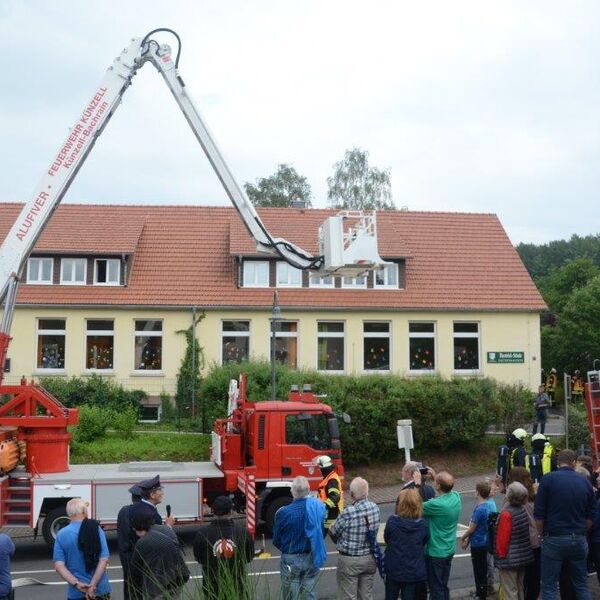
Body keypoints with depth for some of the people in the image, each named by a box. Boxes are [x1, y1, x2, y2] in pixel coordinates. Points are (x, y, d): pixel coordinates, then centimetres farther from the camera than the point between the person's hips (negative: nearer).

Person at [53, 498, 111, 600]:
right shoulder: (96, 530, -5)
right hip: (100, 589, 0)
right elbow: (104, 560, -13)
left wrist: (76, 584, -14)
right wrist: (93, 585, -14)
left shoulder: (61, 535, -3)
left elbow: (58, 565, -10)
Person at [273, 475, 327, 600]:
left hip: (291, 560, -3)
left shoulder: (284, 513, -21)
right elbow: (322, 532, 0)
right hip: (312, 558, 3)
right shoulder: (319, 507, -11)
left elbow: (276, 541, -8)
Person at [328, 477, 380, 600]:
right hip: (370, 557, 5)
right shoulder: (375, 508, -6)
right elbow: (374, 529, 4)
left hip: (350, 560, -5)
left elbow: (333, 533, -10)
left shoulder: (348, 513, -23)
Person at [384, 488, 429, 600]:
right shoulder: (423, 525, -15)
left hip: (394, 570, 0)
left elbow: (386, 539, -1)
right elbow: (424, 542, 2)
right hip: (414, 572, 0)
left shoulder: (392, 521, -18)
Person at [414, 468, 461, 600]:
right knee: (444, 586, 20)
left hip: (436, 552, -7)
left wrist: (417, 483, -9)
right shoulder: (456, 497, -8)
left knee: (436, 589, 5)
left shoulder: (436, 504, -29)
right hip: (449, 550, 7)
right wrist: (435, 477, 13)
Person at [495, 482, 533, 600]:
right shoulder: (523, 509, 0)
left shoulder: (506, 514, -22)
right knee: (520, 589, 19)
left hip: (510, 559, -7)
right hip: (523, 557, 7)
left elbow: (503, 537, -19)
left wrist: (501, 555, -6)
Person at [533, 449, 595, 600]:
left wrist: (542, 535, 7)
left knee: (549, 587, 3)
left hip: (554, 540, -4)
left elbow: (539, 514, -7)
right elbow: (590, 517, 10)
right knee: (581, 585, 15)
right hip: (578, 540, 4)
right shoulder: (585, 482, 5)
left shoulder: (548, 479, -7)